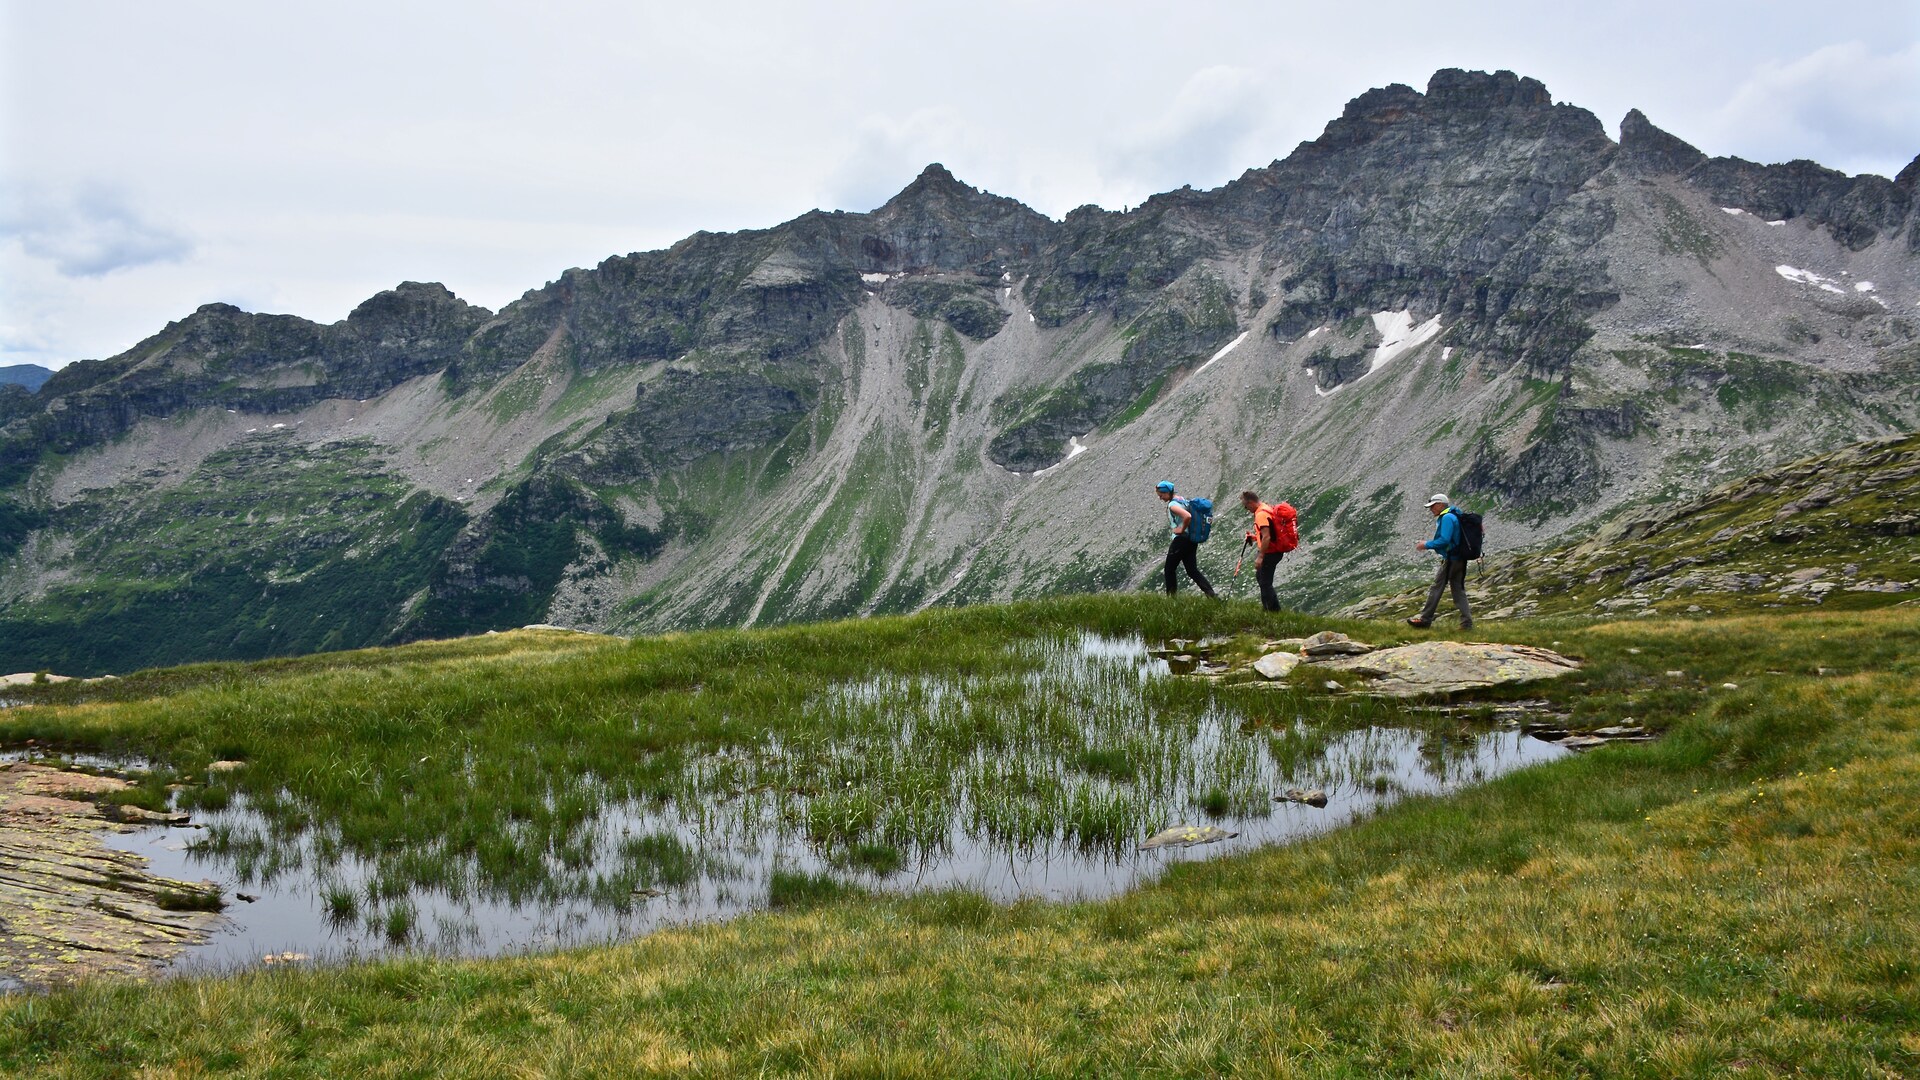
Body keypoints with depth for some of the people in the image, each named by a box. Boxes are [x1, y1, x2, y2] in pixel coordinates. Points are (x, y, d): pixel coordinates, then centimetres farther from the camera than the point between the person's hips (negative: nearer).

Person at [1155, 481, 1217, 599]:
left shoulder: (1172, 505, -16)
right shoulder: (1181, 500, 13)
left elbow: (1187, 516, -32)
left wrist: (1182, 529, -17)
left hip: (1181, 539, -9)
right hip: (1192, 539, 9)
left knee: (1169, 570, 5)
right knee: (1193, 571, 8)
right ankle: (1212, 594, -5)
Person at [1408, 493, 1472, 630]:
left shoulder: (1447, 518, -13)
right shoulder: (1453, 516, 18)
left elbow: (1444, 540, -22)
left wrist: (1427, 545, -10)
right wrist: (1428, 544, 16)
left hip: (1450, 559, -10)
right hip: (1459, 559, 10)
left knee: (1436, 588, -3)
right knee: (1458, 590, 9)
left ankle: (1425, 619, 2)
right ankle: (1466, 623, 6)